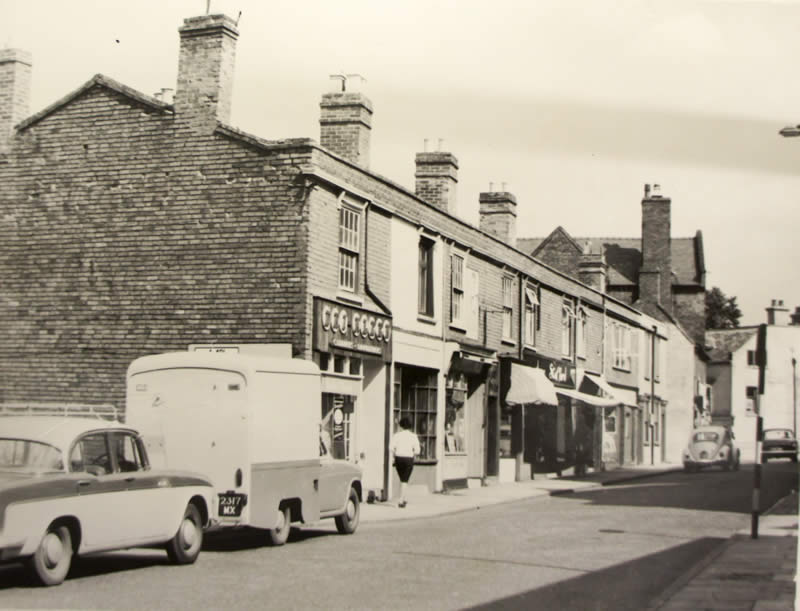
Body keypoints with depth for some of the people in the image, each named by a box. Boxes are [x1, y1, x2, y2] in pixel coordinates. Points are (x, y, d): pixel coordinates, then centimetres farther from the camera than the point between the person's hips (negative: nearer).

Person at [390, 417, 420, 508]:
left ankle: (404, 499, 24)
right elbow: (417, 451, -5)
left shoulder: (397, 435, -1)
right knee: (405, 481, 2)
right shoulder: (413, 436, -1)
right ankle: (401, 501, -7)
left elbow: (391, 447, -10)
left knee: (402, 479, 19)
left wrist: (395, 455, 6)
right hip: (409, 459, -1)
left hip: (399, 458, 1)